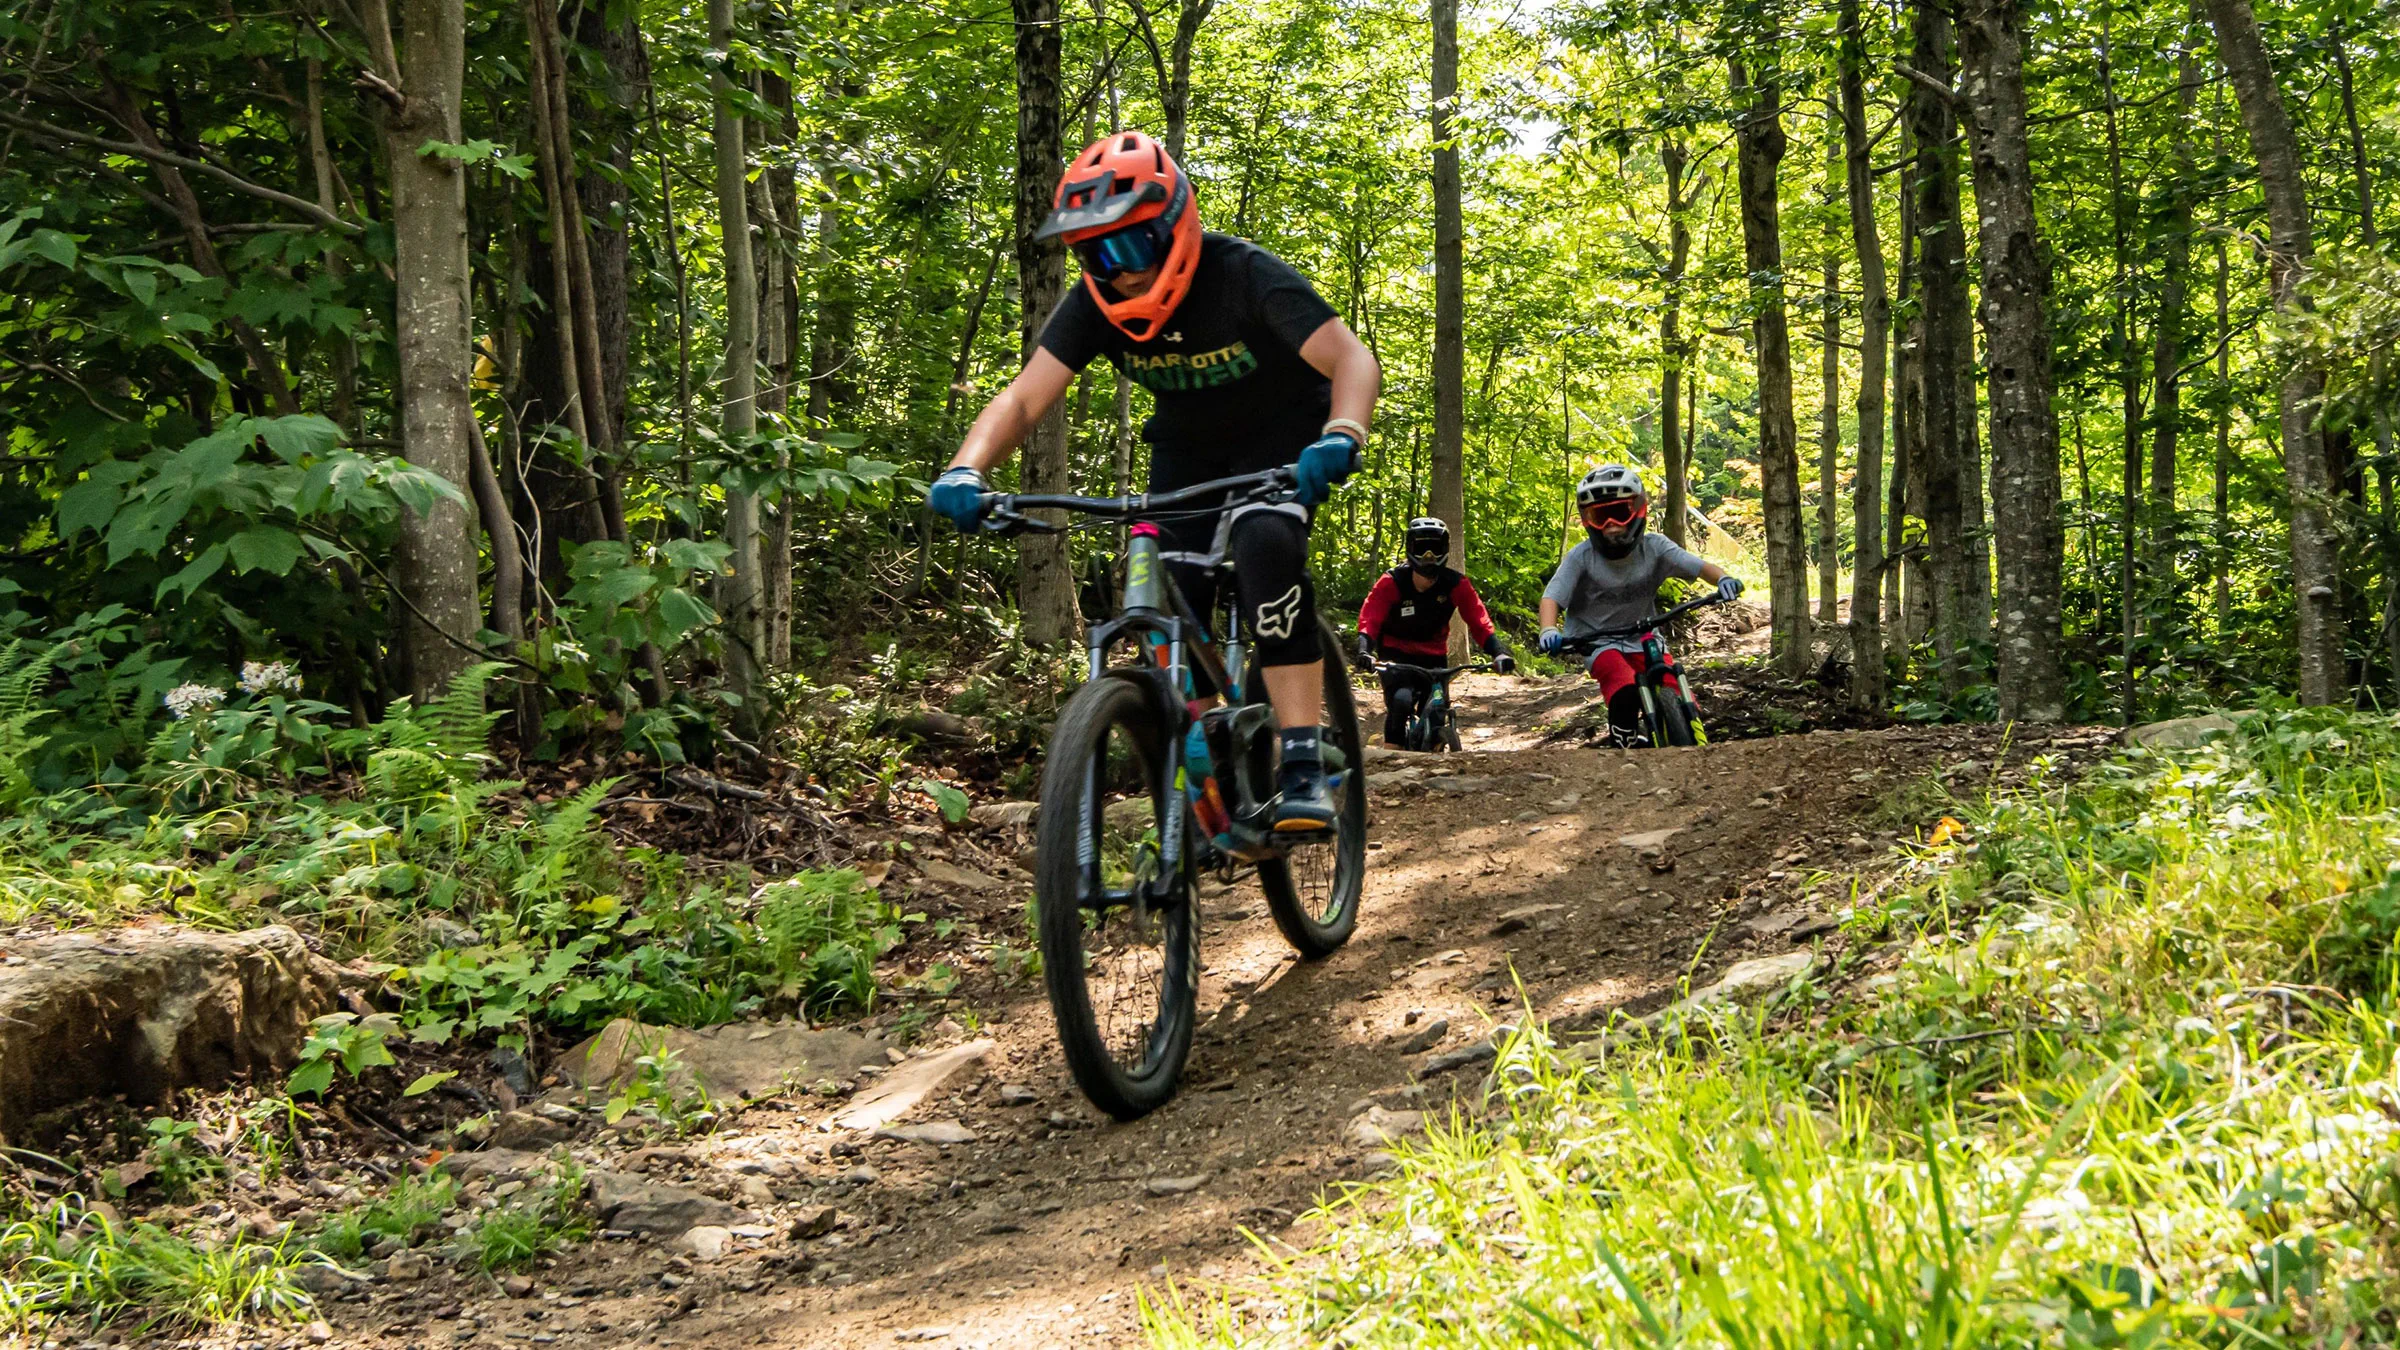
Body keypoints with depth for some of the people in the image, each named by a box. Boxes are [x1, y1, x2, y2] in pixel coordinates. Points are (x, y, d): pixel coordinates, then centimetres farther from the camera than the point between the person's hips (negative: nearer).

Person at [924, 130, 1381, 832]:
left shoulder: (1244, 275, -31)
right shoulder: (1095, 305, -18)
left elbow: (1353, 359, -40)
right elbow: (1023, 398, -22)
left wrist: (1341, 438, -61)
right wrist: (965, 470, -42)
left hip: (1282, 438, -5)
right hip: (1188, 448, 5)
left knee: (1265, 546, -33)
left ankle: (1302, 766, -32)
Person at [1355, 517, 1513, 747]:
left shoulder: (1456, 585, -14)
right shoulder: (1391, 583, -19)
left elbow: (1479, 621, -20)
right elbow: (1369, 619, -27)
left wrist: (1498, 651, -35)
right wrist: (1364, 650, -45)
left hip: (1433, 656, 3)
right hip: (1396, 656, -3)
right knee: (1401, 701, -28)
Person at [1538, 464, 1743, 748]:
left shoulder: (1653, 548, -11)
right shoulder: (1581, 557, -17)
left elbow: (1698, 565, -15)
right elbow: (1552, 597, -20)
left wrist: (1723, 578, -36)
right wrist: (1549, 630, -39)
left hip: (1641, 637, 3)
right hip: (1597, 639, -3)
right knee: (1625, 693, -31)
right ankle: (1625, 743, -8)